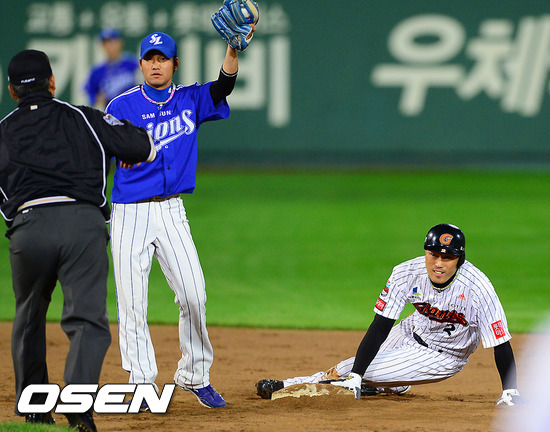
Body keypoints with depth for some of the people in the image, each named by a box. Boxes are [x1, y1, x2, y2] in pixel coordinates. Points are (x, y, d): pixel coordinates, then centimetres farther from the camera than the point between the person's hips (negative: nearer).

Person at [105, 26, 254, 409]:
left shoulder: (190, 100, 6)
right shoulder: (122, 106, 0)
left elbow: (224, 86, -12)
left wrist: (233, 50, -28)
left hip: (171, 211, 2)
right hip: (129, 213, -2)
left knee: (193, 295, -4)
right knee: (132, 302, -4)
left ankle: (195, 376, 12)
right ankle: (142, 384, 4)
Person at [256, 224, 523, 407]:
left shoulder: (477, 288, -34)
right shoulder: (407, 273, -24)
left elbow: (501, 342, -28)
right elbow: (380, 326, -24)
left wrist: (510, 394, -33)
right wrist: (354, 378, -30)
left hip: (442, 356, -4)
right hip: (410, 333, 4)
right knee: (350, 371, 1)